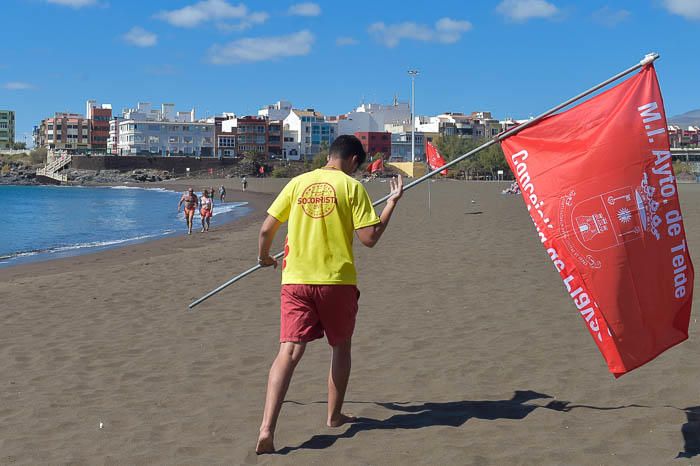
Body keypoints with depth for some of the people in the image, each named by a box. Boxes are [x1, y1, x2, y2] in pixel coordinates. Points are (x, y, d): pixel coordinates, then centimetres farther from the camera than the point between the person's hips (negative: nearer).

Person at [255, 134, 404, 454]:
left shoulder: (298, 183, 7)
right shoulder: (351, 186, -3)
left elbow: (266, 229, 6)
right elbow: (369, 238, -8)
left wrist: (264, 257, 25)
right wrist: (392, 203, 4)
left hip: (296, 280, 2)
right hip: (337, 280, -2)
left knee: (289, 351, -4)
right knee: (341, 347, 20)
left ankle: (267, 429, -17)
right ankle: (334, 416, 31)